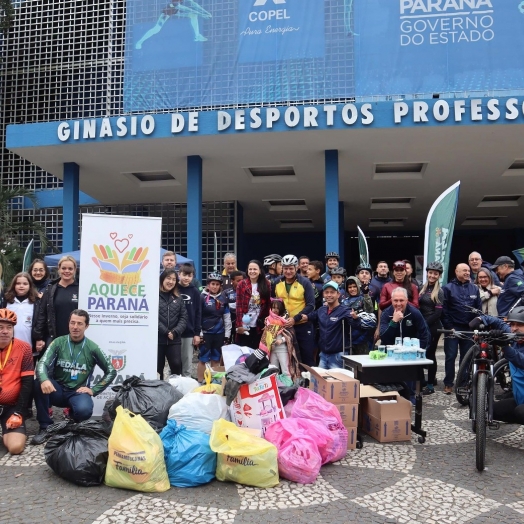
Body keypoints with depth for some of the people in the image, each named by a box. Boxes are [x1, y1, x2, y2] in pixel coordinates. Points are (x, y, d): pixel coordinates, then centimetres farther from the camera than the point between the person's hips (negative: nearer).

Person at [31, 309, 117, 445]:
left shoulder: (92, 348, -3)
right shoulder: (58, 342, -2)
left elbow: (111, 371, 2)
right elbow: (42, 363, -16)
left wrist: (93, 390, -6)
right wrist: (44, 379, -39)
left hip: (78, 392, -2)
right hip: (58, 390, 2)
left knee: (84, 410, -35)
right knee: (39, 384, -30)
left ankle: (75, 427, 6)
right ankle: (45, 427, -12)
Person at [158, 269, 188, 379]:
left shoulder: (178, 298, 13)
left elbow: (184, 318, 7)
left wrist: (175, 332, -9)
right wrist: (166, 332, -13)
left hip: (174, 340, 4)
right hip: (157, 339, -3)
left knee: (177, 365, 0)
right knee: (157, 367, 6)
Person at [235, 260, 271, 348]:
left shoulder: (266, 284, 3)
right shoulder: (242, 284, -2)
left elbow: (268, 305, 5)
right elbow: (239, 306, -5)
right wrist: (239, 325, -11)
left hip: (260, 326, 1)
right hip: (245, 325, -1)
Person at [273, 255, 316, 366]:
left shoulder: (305, 283, -8)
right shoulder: (277, 283, 3)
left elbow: (311, 305, -12)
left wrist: (295, 319, -21)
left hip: (303, 326, -3)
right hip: (284, 326, 4)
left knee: (307, 357, 4)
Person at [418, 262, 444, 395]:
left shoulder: (439, 291, -7)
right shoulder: (423, 288, 11)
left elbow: (438, 312, -12)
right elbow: (419, 306, 10)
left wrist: (425, 323, -14)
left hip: (433, 326, -6)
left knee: (430, 353, -2)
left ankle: (430, 385, 7)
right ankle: (432, 378, 27)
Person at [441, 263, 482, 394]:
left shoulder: (474, 288, 9)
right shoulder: (448, 288, -2)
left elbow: (479, 308, 9)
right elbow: (444, 309, -5)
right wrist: (448, 327, -10)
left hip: (469, 329, 3)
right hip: (453, 328, -3)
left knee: (467, 357, 9)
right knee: (451, 356, 0)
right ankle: (448, 383, 8)